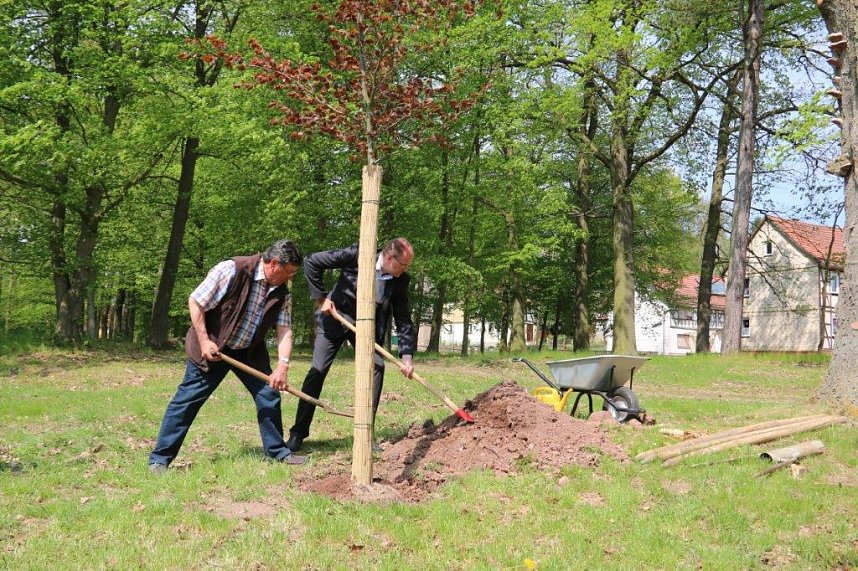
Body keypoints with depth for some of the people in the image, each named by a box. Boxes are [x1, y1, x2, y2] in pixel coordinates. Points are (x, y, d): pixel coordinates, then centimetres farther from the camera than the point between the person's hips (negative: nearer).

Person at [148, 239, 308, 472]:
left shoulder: (282, 293, -4)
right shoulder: (232, 270, -23)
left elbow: (284, 330, -6)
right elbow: (195, 301, -19)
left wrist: (283, 365, -21)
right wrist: (204, 341, -20)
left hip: (250, 352, 6)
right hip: (212, 347, -6)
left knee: (269, 395, 2)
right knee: (188, 399, -5)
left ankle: (277, 450, 19)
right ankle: (160, 459, 2)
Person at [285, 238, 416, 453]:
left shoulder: (401, 280, -13)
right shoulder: (356, 255, -24)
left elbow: (403, 320, -6)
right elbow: (311, 262, -16)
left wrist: (406, 356, -14)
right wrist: (320, 298, -16)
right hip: (335, 316, -3)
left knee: (376, 366, -14)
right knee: (318, 370, -7)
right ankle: (298, 433, 3)